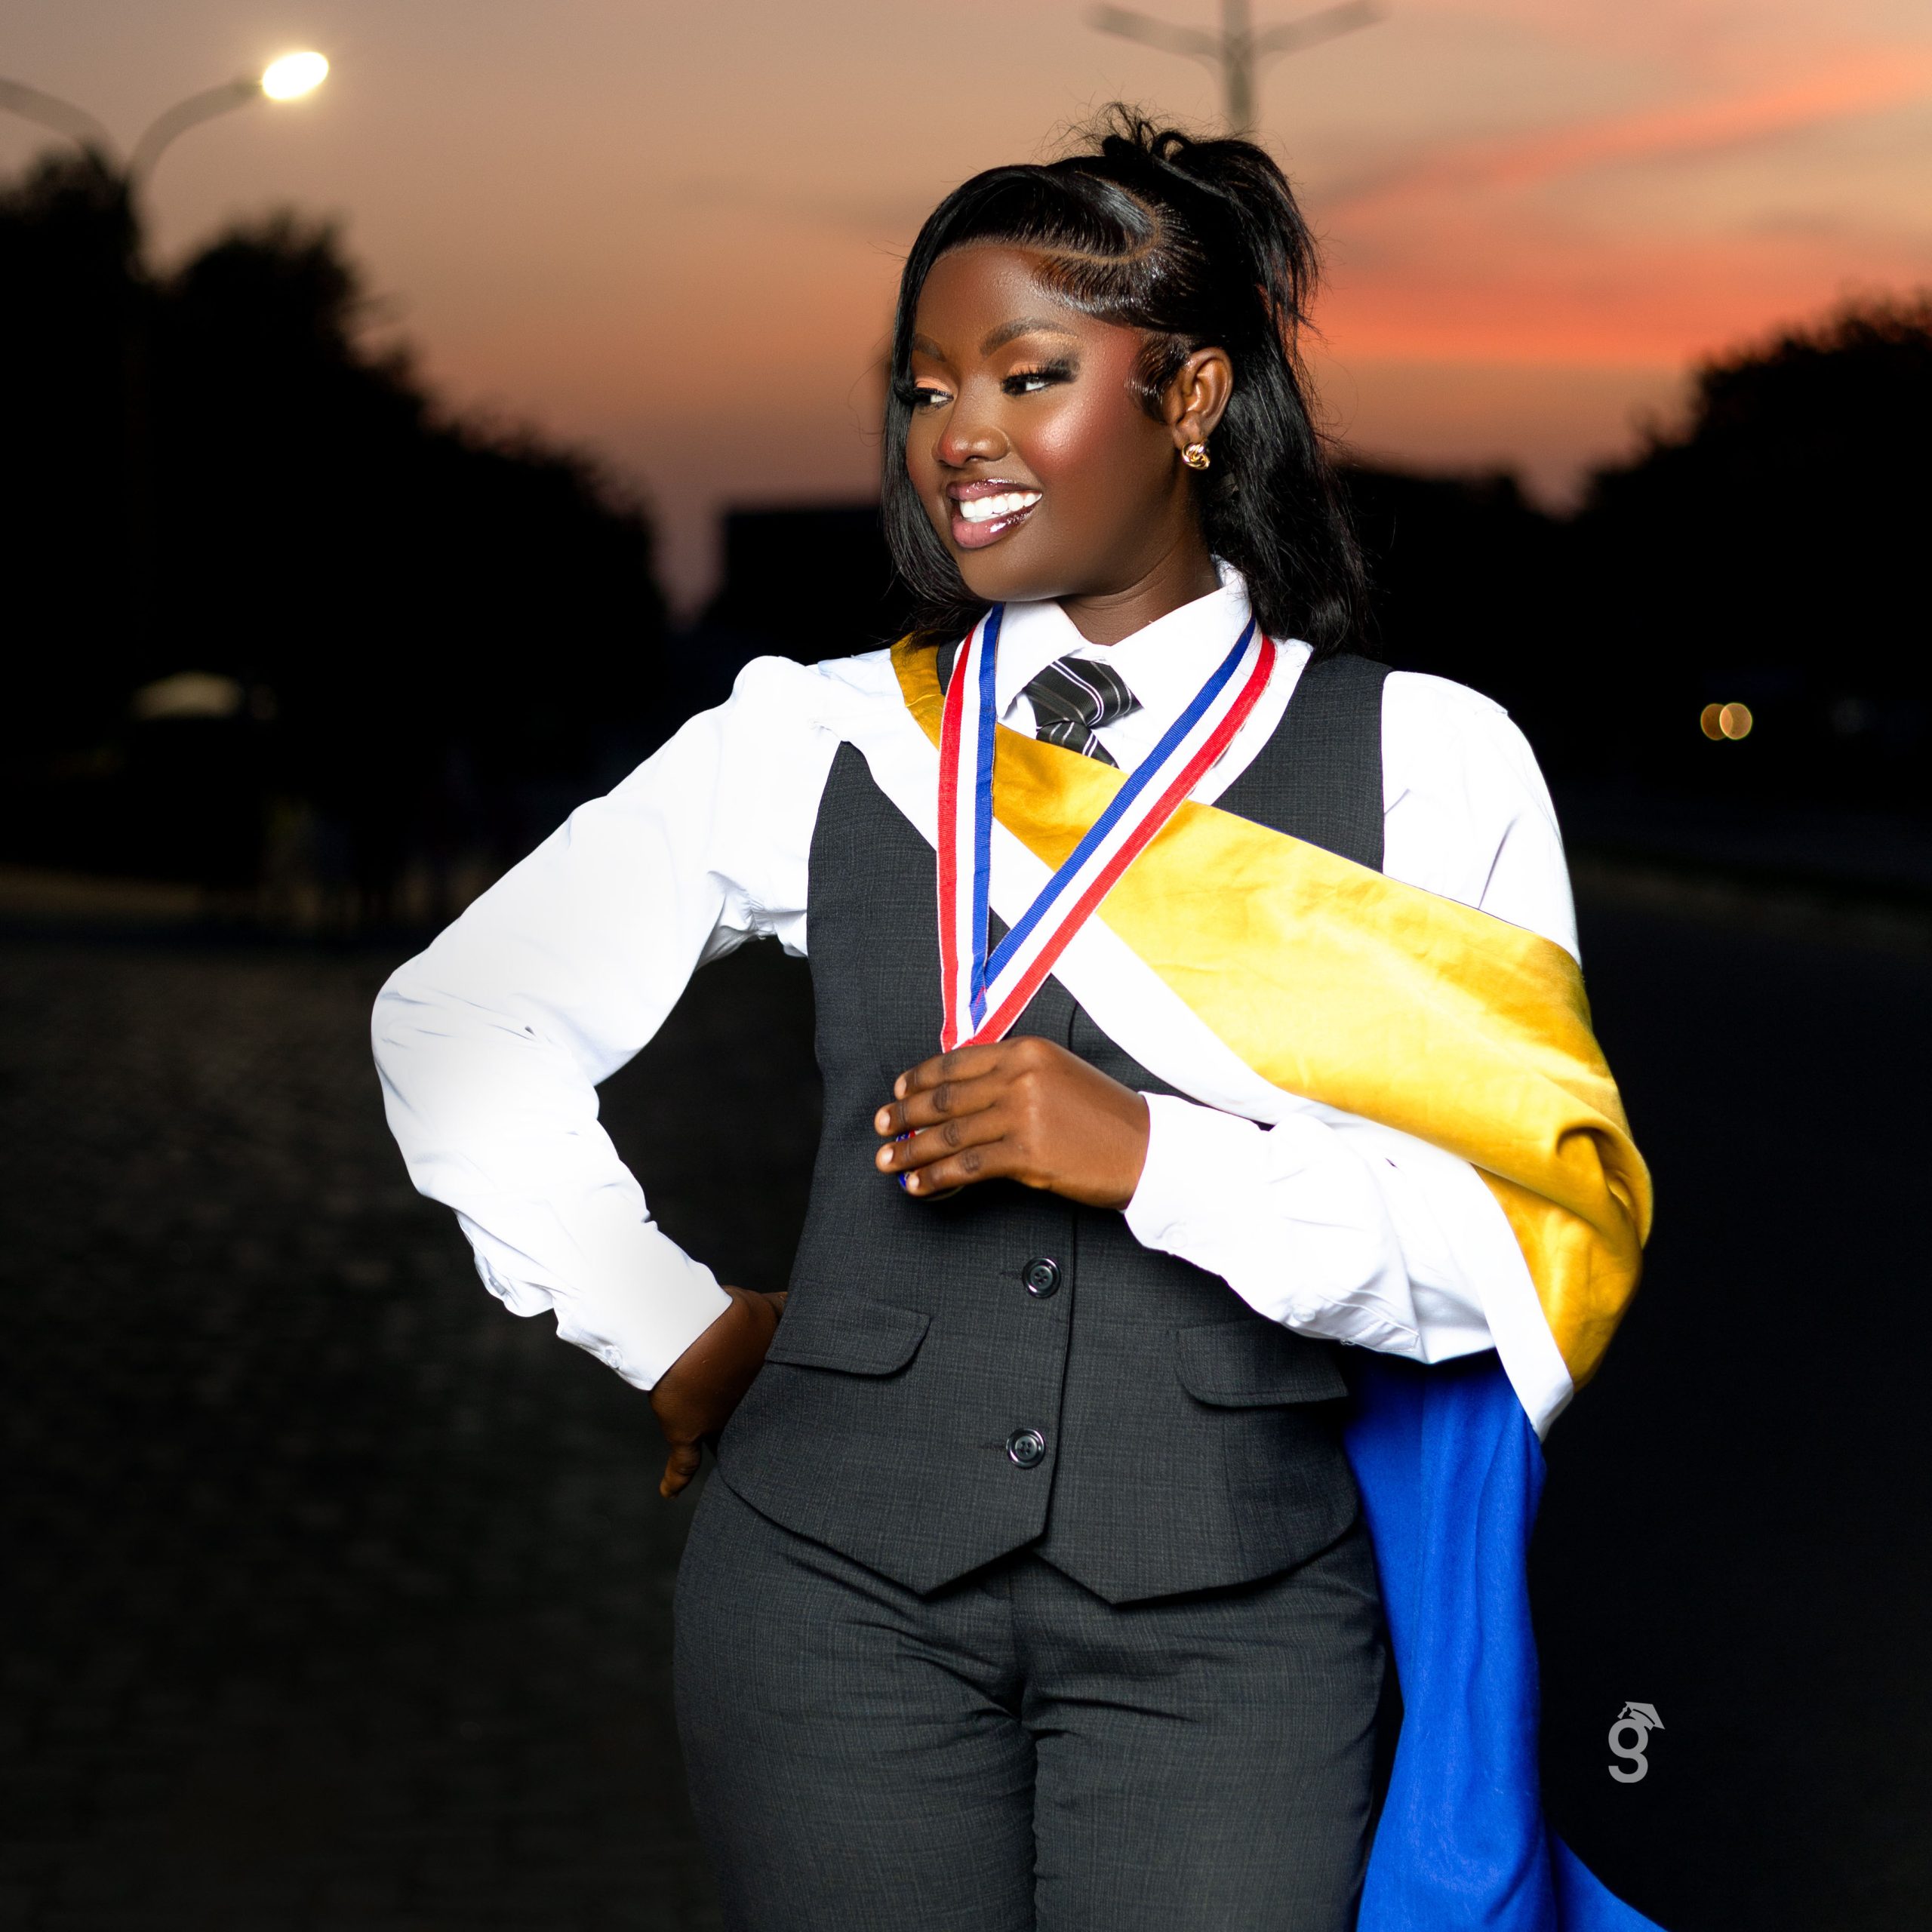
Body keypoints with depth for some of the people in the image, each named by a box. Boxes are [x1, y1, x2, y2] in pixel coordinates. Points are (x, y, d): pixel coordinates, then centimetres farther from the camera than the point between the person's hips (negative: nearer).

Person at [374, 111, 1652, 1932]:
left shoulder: (1428, 761, 0)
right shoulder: (817, 738, 5)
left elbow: (1531, 1250, -7)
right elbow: (457, 1024, 10)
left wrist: (1153, 1153, -17)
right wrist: (675, 1336, 8)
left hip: (1229, 1611, -1)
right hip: (840, 1580, 2)